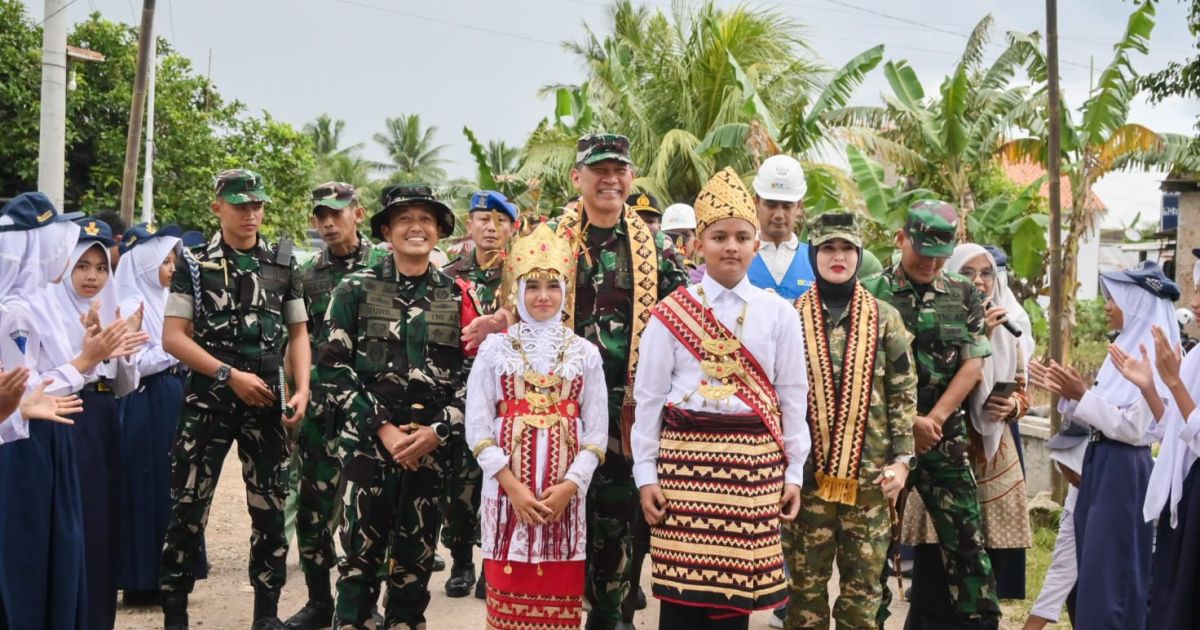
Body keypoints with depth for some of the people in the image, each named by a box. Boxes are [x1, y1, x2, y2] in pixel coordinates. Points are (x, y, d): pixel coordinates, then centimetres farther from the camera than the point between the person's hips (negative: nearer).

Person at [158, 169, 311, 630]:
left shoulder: (283, 264, 8)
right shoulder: (195, 265, 1)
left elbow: (297, 333, 11)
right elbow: (173, 337, -4)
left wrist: (301, 390, -3)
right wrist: (231, 374, -12)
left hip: (267, 400, 2)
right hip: (208, 398, -2)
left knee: (270, 507, 7)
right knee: (188, 506, -2)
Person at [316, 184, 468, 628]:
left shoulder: (457, 297, 8)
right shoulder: (355, 289, 3)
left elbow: (474, 373, 6)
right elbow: (332, 369, -2)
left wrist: (437, 429, -8)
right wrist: (381, 427, -11)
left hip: (431, 442, 2)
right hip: (368, 439, -2)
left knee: (416, 555, 8)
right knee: (361, 549, 0)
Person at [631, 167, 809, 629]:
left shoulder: (778, 313, 5)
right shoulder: (671, 312, 1)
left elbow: (793, 396, 7)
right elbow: (648, 396, 2)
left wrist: (794, 471, 6)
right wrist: (645, 474, -1)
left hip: (753, 461, 1)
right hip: (685, 456, -1)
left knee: (736, 584, 5)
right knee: (681, 584, 0)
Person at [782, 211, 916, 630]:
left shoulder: (884, 318, 5)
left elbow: (904, 394, 4)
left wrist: (902, 459, -4)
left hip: (870, 477, 1)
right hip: (807, 473, 0)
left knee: (864, 587, 8)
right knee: (806, 584, 7)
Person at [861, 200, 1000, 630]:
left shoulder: (964, 296, 6)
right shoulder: (871, 294, -3)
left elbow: (972, 365, 2)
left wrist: (933, 419, -9)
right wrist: (907, 421, -12)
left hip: (946, 439, 2)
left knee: (965, 537, 4)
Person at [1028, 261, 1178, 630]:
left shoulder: (1152, 358, -16)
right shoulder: (1123, 349, 11)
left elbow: (1134, 428, -20)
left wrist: (1081, 395, -20)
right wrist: (1067, 394, -1)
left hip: (1124, 471, -9)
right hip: (1099, 465, 9)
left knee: (1111, 571, -1)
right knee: (1093, 566, 15)